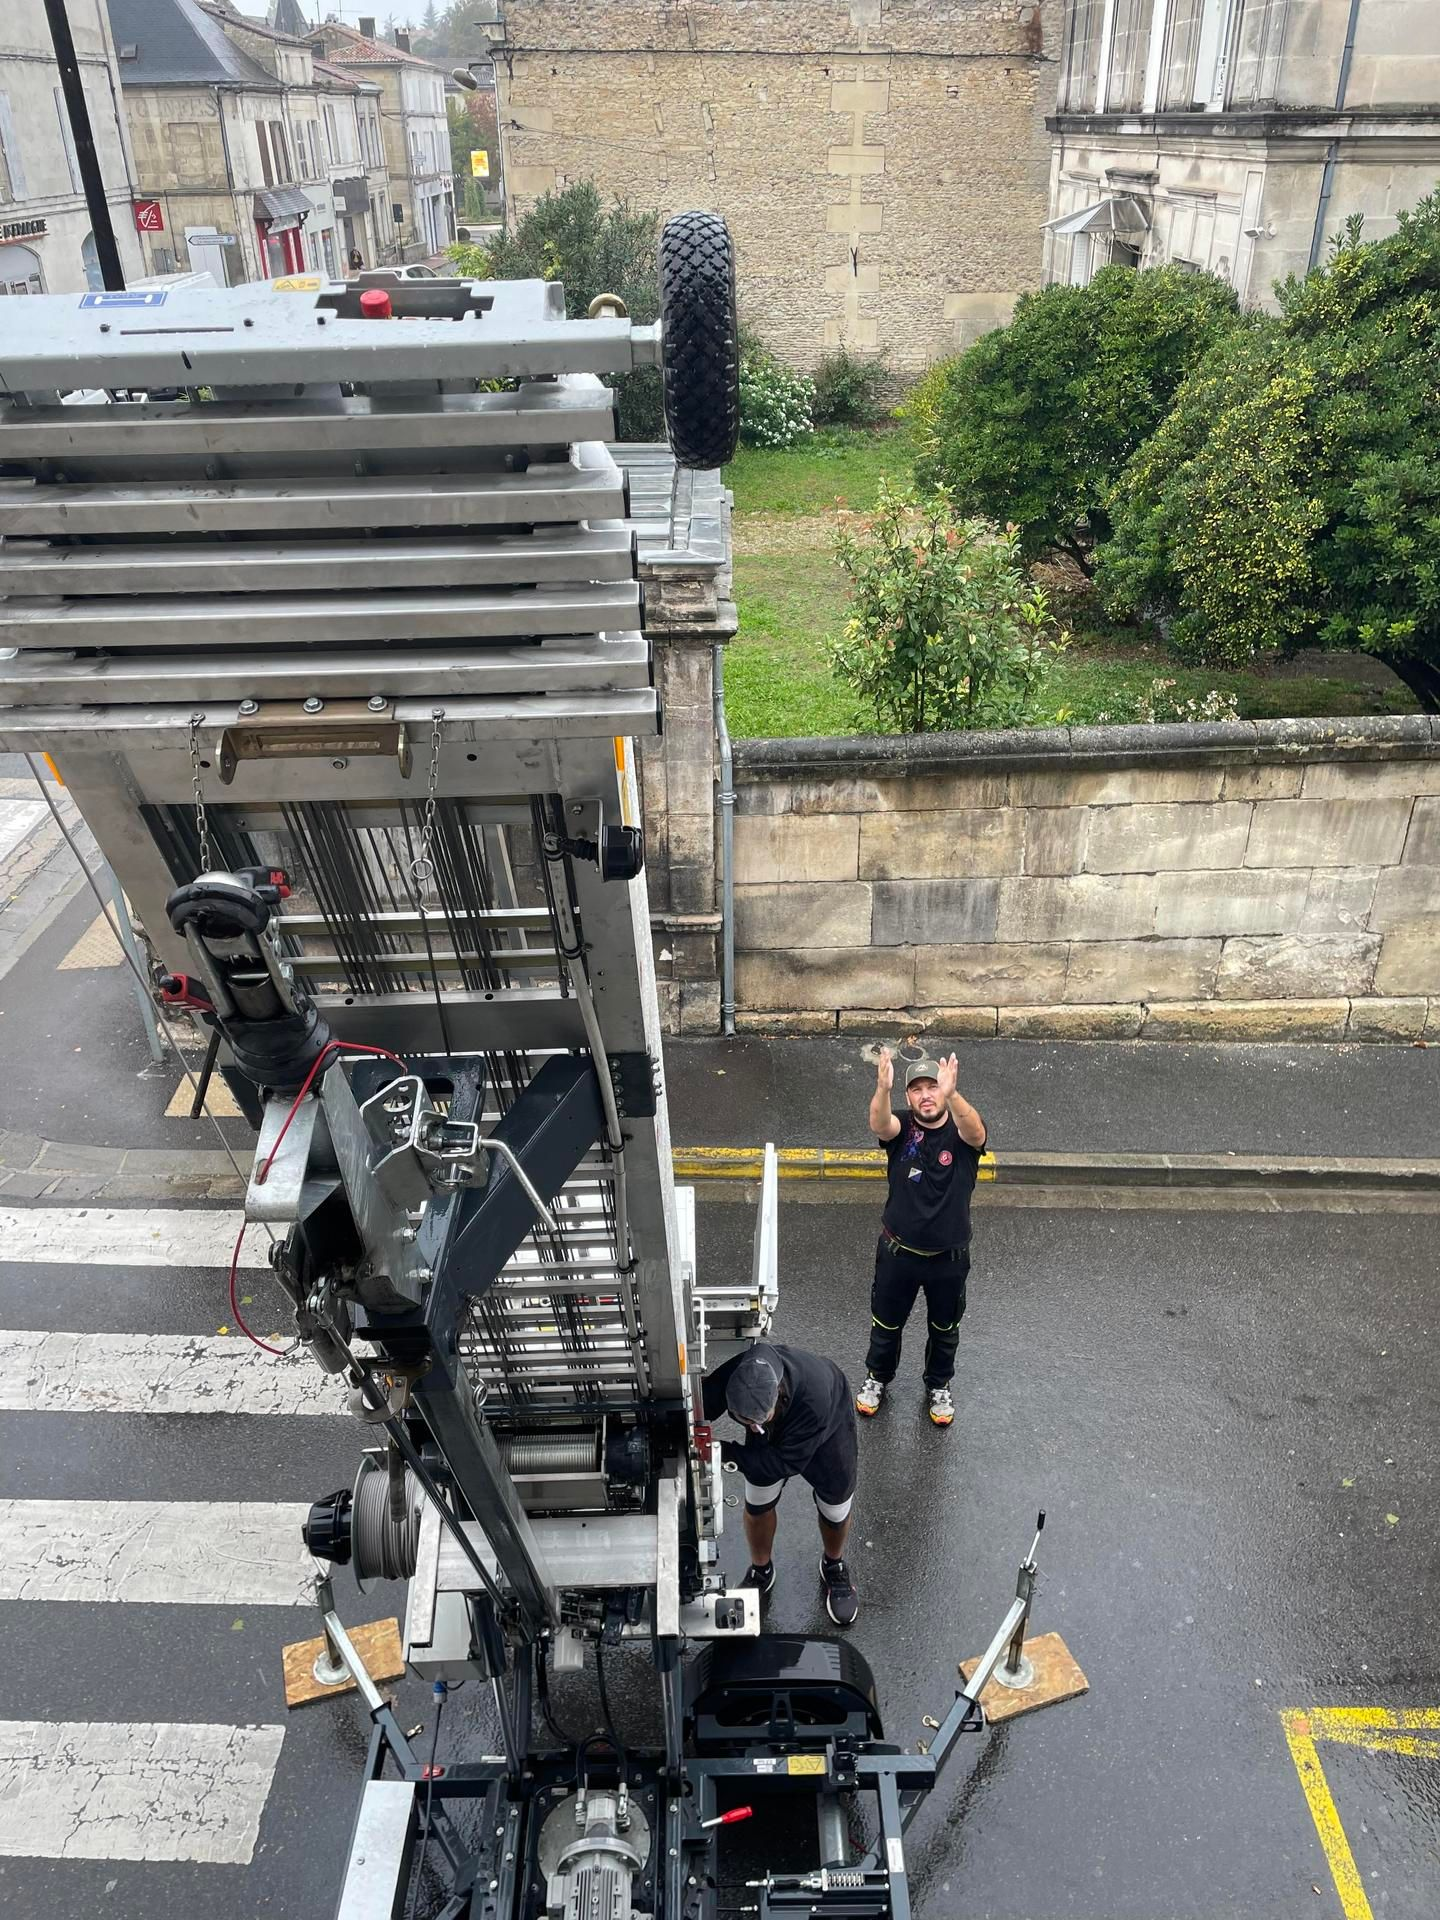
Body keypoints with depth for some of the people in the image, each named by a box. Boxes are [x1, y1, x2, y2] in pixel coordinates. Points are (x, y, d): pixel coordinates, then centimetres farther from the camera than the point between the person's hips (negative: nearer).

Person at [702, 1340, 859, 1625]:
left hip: (826, 1431, -3)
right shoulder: (732, 1376, -39)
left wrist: (727, 1452, -37)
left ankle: (833, 1565, 45)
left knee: (835, 1509, 13)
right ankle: (761, 1571, 40)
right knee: (757, 1505, 11)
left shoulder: (814, 1395, -48)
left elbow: (787, 1461, -35)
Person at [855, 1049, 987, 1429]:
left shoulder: (962, 1132, -16)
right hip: (898, 1251, 0)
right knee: (886, 1322, 20)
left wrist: (951, 1094, -62)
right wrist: (883, 1088, -61)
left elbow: (975, 1132, -41)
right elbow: (878, 1124, -38)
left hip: (949, 1256, 0)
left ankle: (939, 1386, 47)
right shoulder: (901, 1128, -14)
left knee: (945, 1327, 22)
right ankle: (877, 1378, 47)